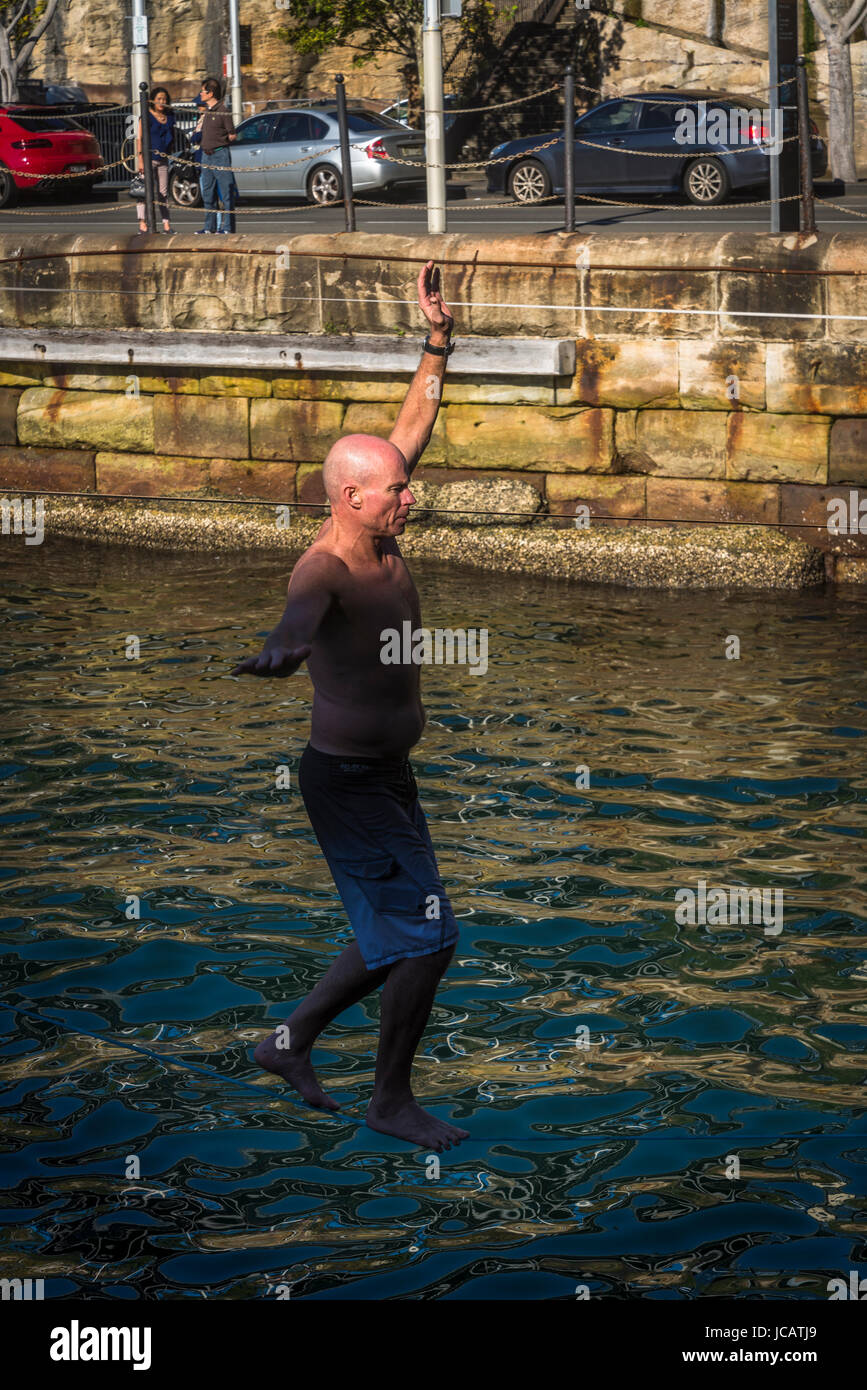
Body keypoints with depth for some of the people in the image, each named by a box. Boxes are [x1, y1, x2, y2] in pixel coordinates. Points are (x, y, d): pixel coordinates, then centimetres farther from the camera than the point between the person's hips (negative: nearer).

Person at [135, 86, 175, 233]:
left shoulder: (169, 117, 13)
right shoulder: (146, 116, -5)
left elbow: (172, 137, 24)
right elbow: (140, 138, -9)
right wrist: (140, 159, -17)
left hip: (163, 159, 6)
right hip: (148, 157, -6)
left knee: (163, 191, 7)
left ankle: (166, 223, 10)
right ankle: (142, 222, -10)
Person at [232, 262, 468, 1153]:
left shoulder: (380, 537, 1)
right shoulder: (324, 567, -25)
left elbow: (414, 427, 13)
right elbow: (303, 609, -50)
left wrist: (437, 338, 11)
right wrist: (284, 648, -72)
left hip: (388, 774, 9)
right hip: (347, 780, -9)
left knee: (397, 937, 18)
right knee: (425, 937, -5)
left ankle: (289, 1041, 32)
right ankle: (391, 1100, 10)